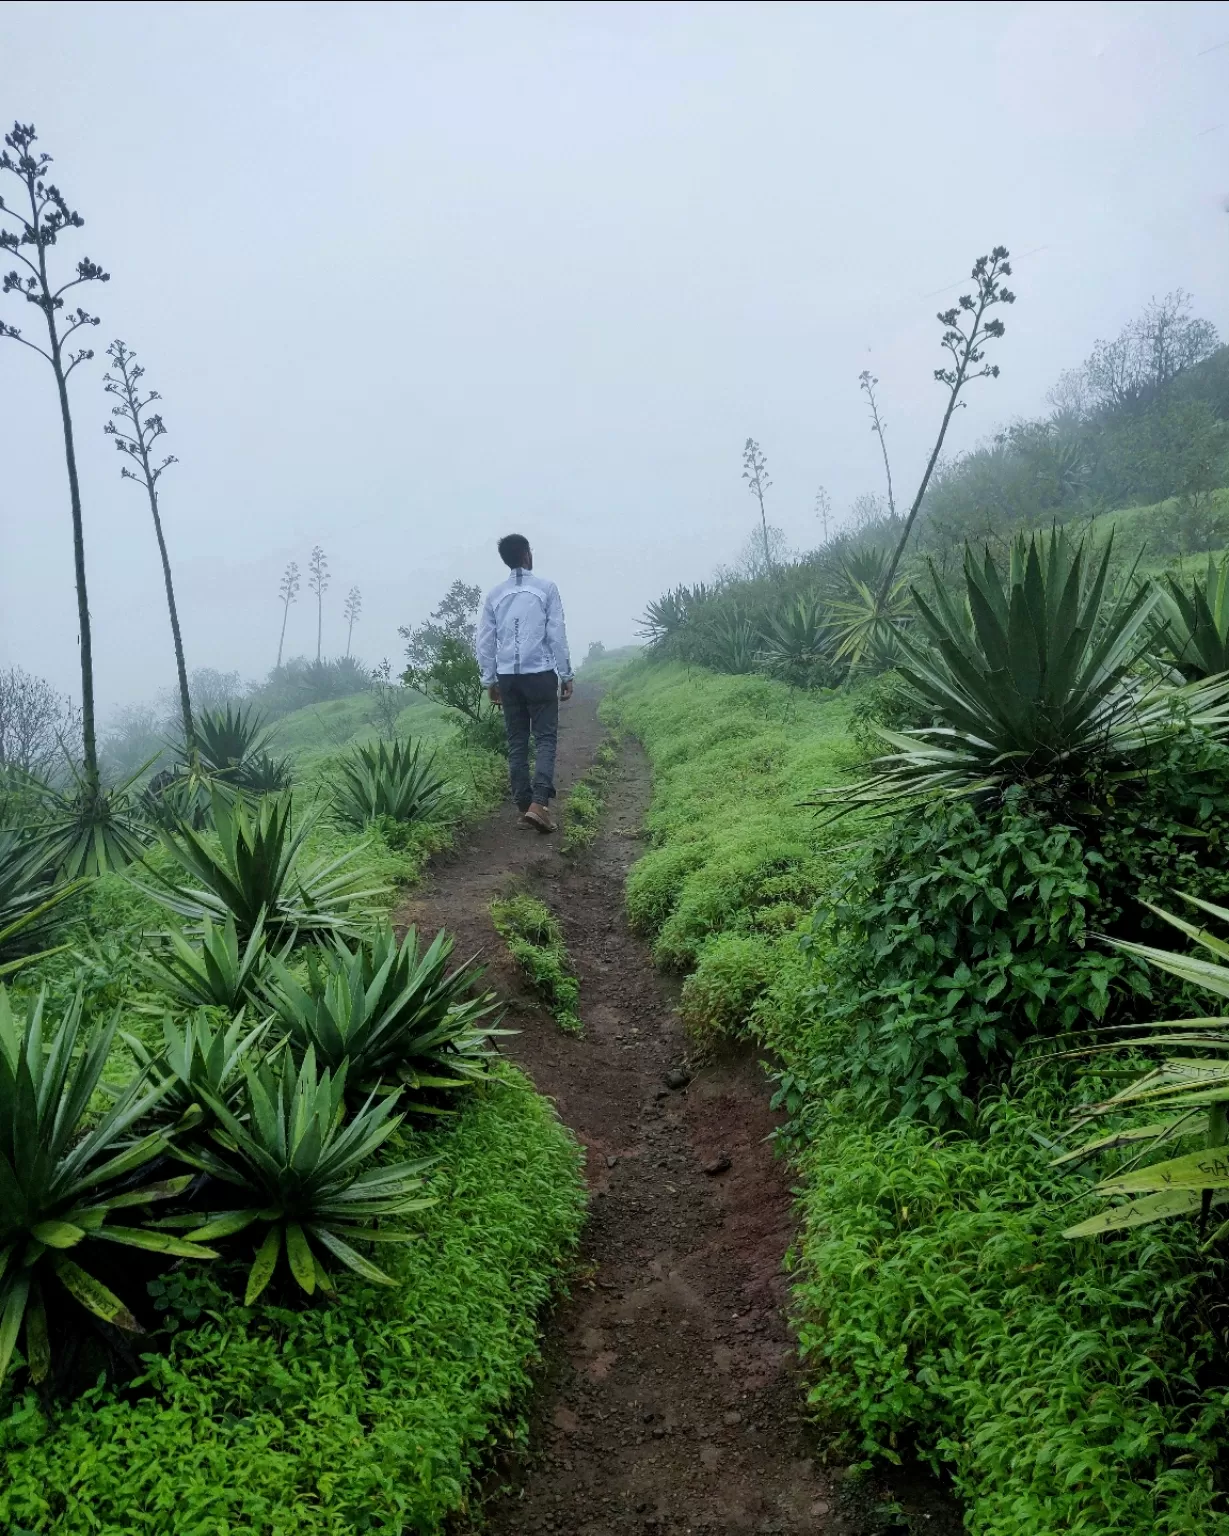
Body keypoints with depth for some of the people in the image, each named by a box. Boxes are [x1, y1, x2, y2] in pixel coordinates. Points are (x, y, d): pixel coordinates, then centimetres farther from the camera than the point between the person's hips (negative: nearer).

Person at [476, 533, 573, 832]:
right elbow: (557, 635, -4)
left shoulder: (494, 595, 7)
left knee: (516, 743, 9)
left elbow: (485, 642, 8)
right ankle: (539, 803, -17)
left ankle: (524, 805, 10)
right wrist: (566, 675, 2)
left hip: (507, 677, 3)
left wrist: (490, 680, 16)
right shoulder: (546, 588, -2)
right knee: (545, 738, -1)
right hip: (541, 675, -3)